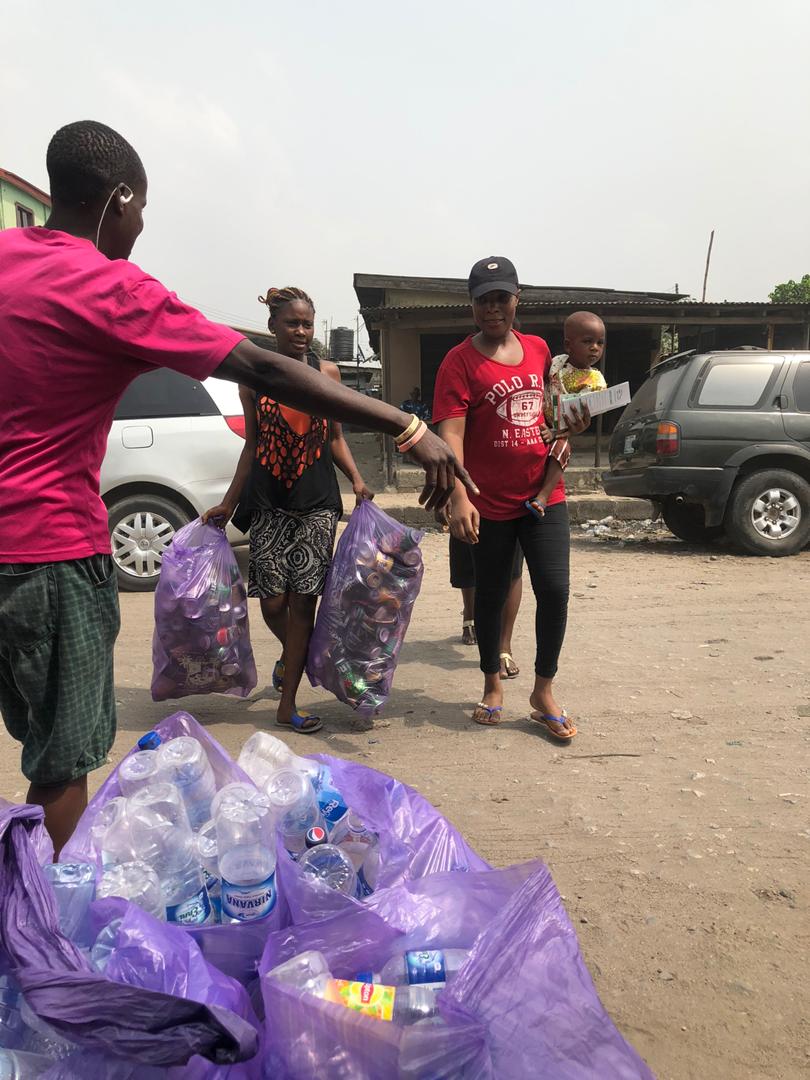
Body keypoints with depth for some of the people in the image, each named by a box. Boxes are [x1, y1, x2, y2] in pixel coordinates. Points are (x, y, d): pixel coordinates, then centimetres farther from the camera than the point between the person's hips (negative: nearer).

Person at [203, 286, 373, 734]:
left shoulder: (327, 372, 4)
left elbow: (335, 437, 10)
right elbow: (252, 445, 9)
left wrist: (357, 481, -5)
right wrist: (228, 504, 9)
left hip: (316, 503, 0)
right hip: (267, 503, 1)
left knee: (302, 600, -1)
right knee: (272, 601, 0)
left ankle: (287, 704, 9)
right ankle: (292, 654, 35)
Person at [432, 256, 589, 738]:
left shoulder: (539, 349, 9)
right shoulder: (460, 362, -8)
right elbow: (450, 434, -19)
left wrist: (571, 425, 4)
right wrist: (459, 498, -31)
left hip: (544, 494, 4)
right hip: (490, 502, -3)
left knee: (554, 591, -3)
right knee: (491, 597, 10)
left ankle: (544, 692, 15)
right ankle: (493, 686, 30)